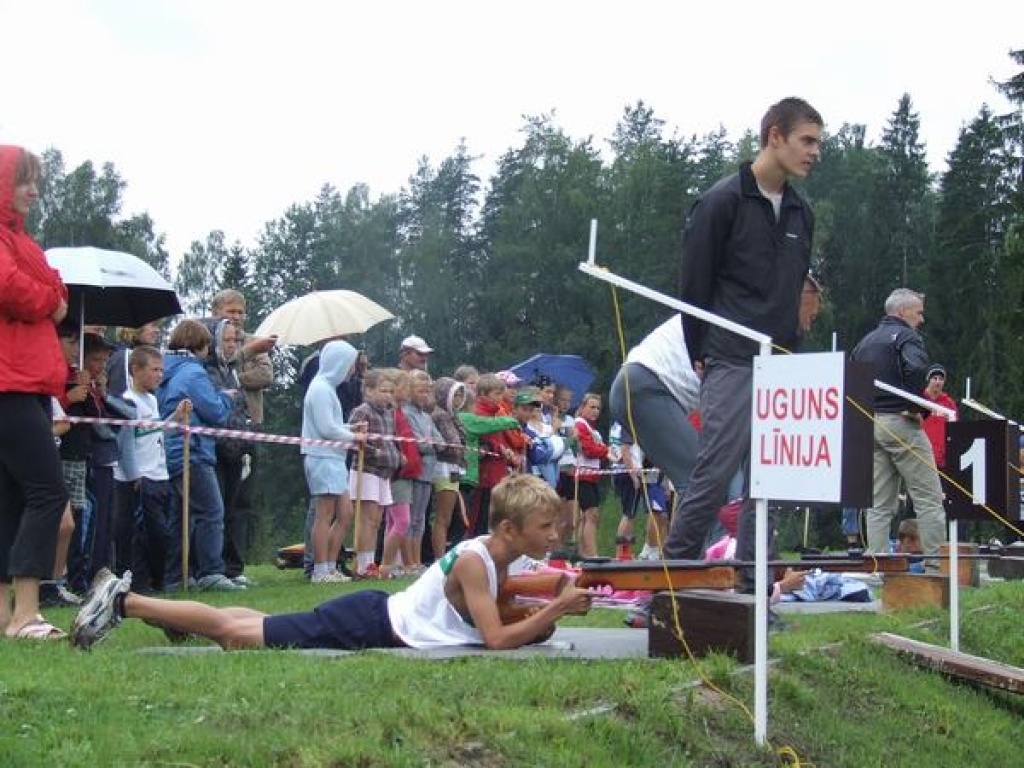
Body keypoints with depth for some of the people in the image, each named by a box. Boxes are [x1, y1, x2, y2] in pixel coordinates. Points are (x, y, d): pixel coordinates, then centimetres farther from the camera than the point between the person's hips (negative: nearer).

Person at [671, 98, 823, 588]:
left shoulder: (801, 214, 16)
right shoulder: (722, 202, -5)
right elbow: (694, 285, -4)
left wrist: (793, 354, 14)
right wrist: (700, 356, -4)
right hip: (733, 365, -7)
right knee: (715, 473, -10)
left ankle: (752, 586, 11)